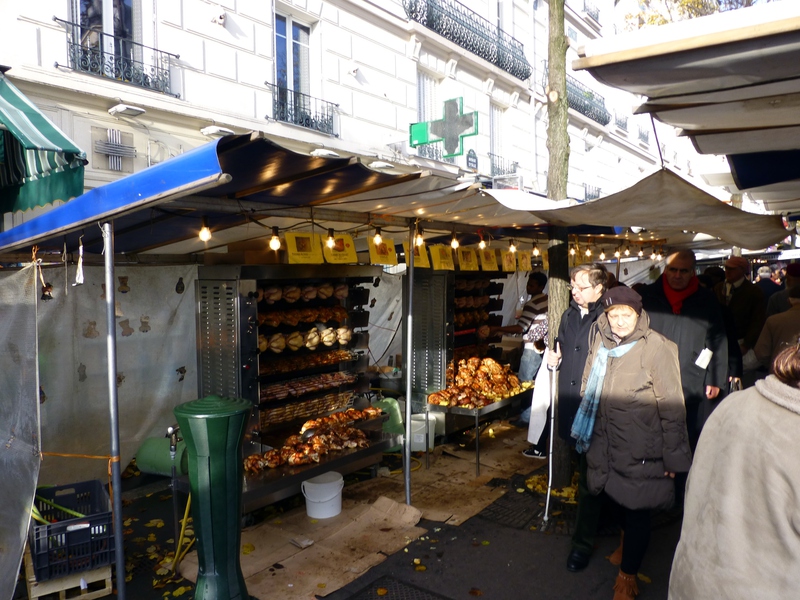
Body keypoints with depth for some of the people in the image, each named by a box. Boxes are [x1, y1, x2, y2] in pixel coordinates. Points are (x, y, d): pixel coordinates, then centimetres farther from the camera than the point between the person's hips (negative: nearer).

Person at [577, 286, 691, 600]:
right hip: (607, 443, 5)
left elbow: (672, 407, -14)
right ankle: (628, 543, 48)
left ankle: (627, 574, 25)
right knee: (620, 501, 20)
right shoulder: (600, 342, 0)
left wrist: (672, 456, -12)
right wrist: (589, 434, 16)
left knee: (636, 509, 7)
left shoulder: (656, 347, -16)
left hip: (641, 451, -5)